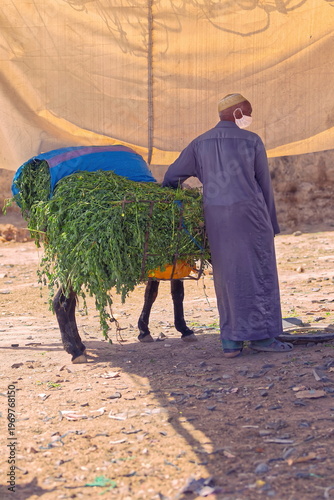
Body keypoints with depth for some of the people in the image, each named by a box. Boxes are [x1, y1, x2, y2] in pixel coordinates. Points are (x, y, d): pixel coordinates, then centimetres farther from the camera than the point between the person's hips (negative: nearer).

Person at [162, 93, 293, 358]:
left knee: (227, 275, 8)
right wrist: (271, 224, 10)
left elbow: (172, 175, 15)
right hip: (249, 213, -4)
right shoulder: (252, 141, 1)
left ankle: (231, 341, 7)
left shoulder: (200, 144, 11)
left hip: (215, 217, 4)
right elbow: (264, 185, 4)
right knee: (259, 272, 2)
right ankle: (261, 335, 0)